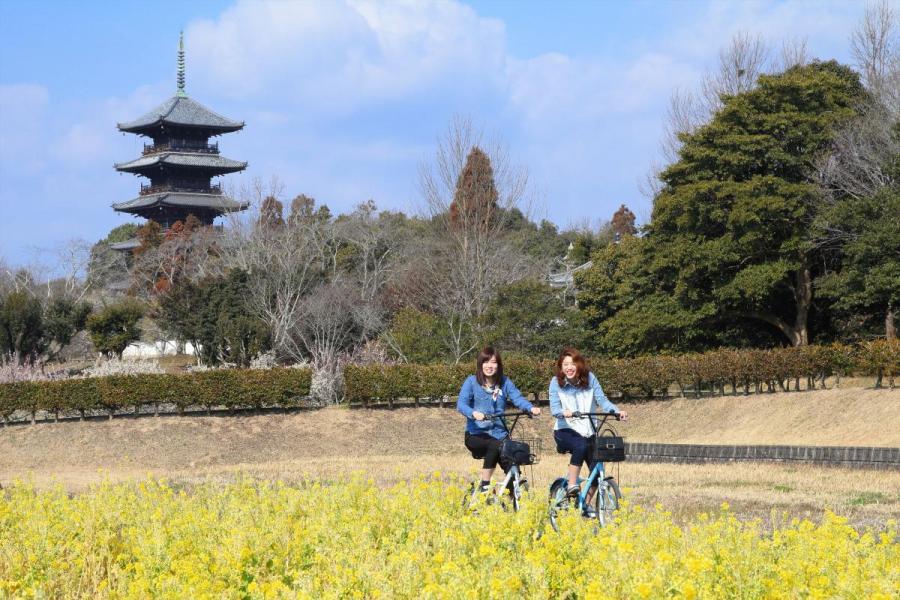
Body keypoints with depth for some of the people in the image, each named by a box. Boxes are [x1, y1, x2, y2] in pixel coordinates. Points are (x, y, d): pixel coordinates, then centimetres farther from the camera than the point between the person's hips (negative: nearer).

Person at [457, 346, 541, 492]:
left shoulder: (505, 382, 5)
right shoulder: (472, 381, -3)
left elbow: (518, 398, -9)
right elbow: (461, 404, -15)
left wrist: (531, 408, -31)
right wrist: (473, 413, -37)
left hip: (498, 434, 3)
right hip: (476, 435, -3)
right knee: (495, 446, -34)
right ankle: (484, 488, -23)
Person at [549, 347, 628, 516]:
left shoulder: (589, 378, -3)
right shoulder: (556, 382, -7)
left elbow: (602, 400, -9)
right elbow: (554, 408, -17)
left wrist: (617, 411, -27)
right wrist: (564, 412, -39)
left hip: (588, 431, 3)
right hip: (565, 431, -3)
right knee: (581, 446, -36)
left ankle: (586, 505, 13)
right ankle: (572, 486, -24)